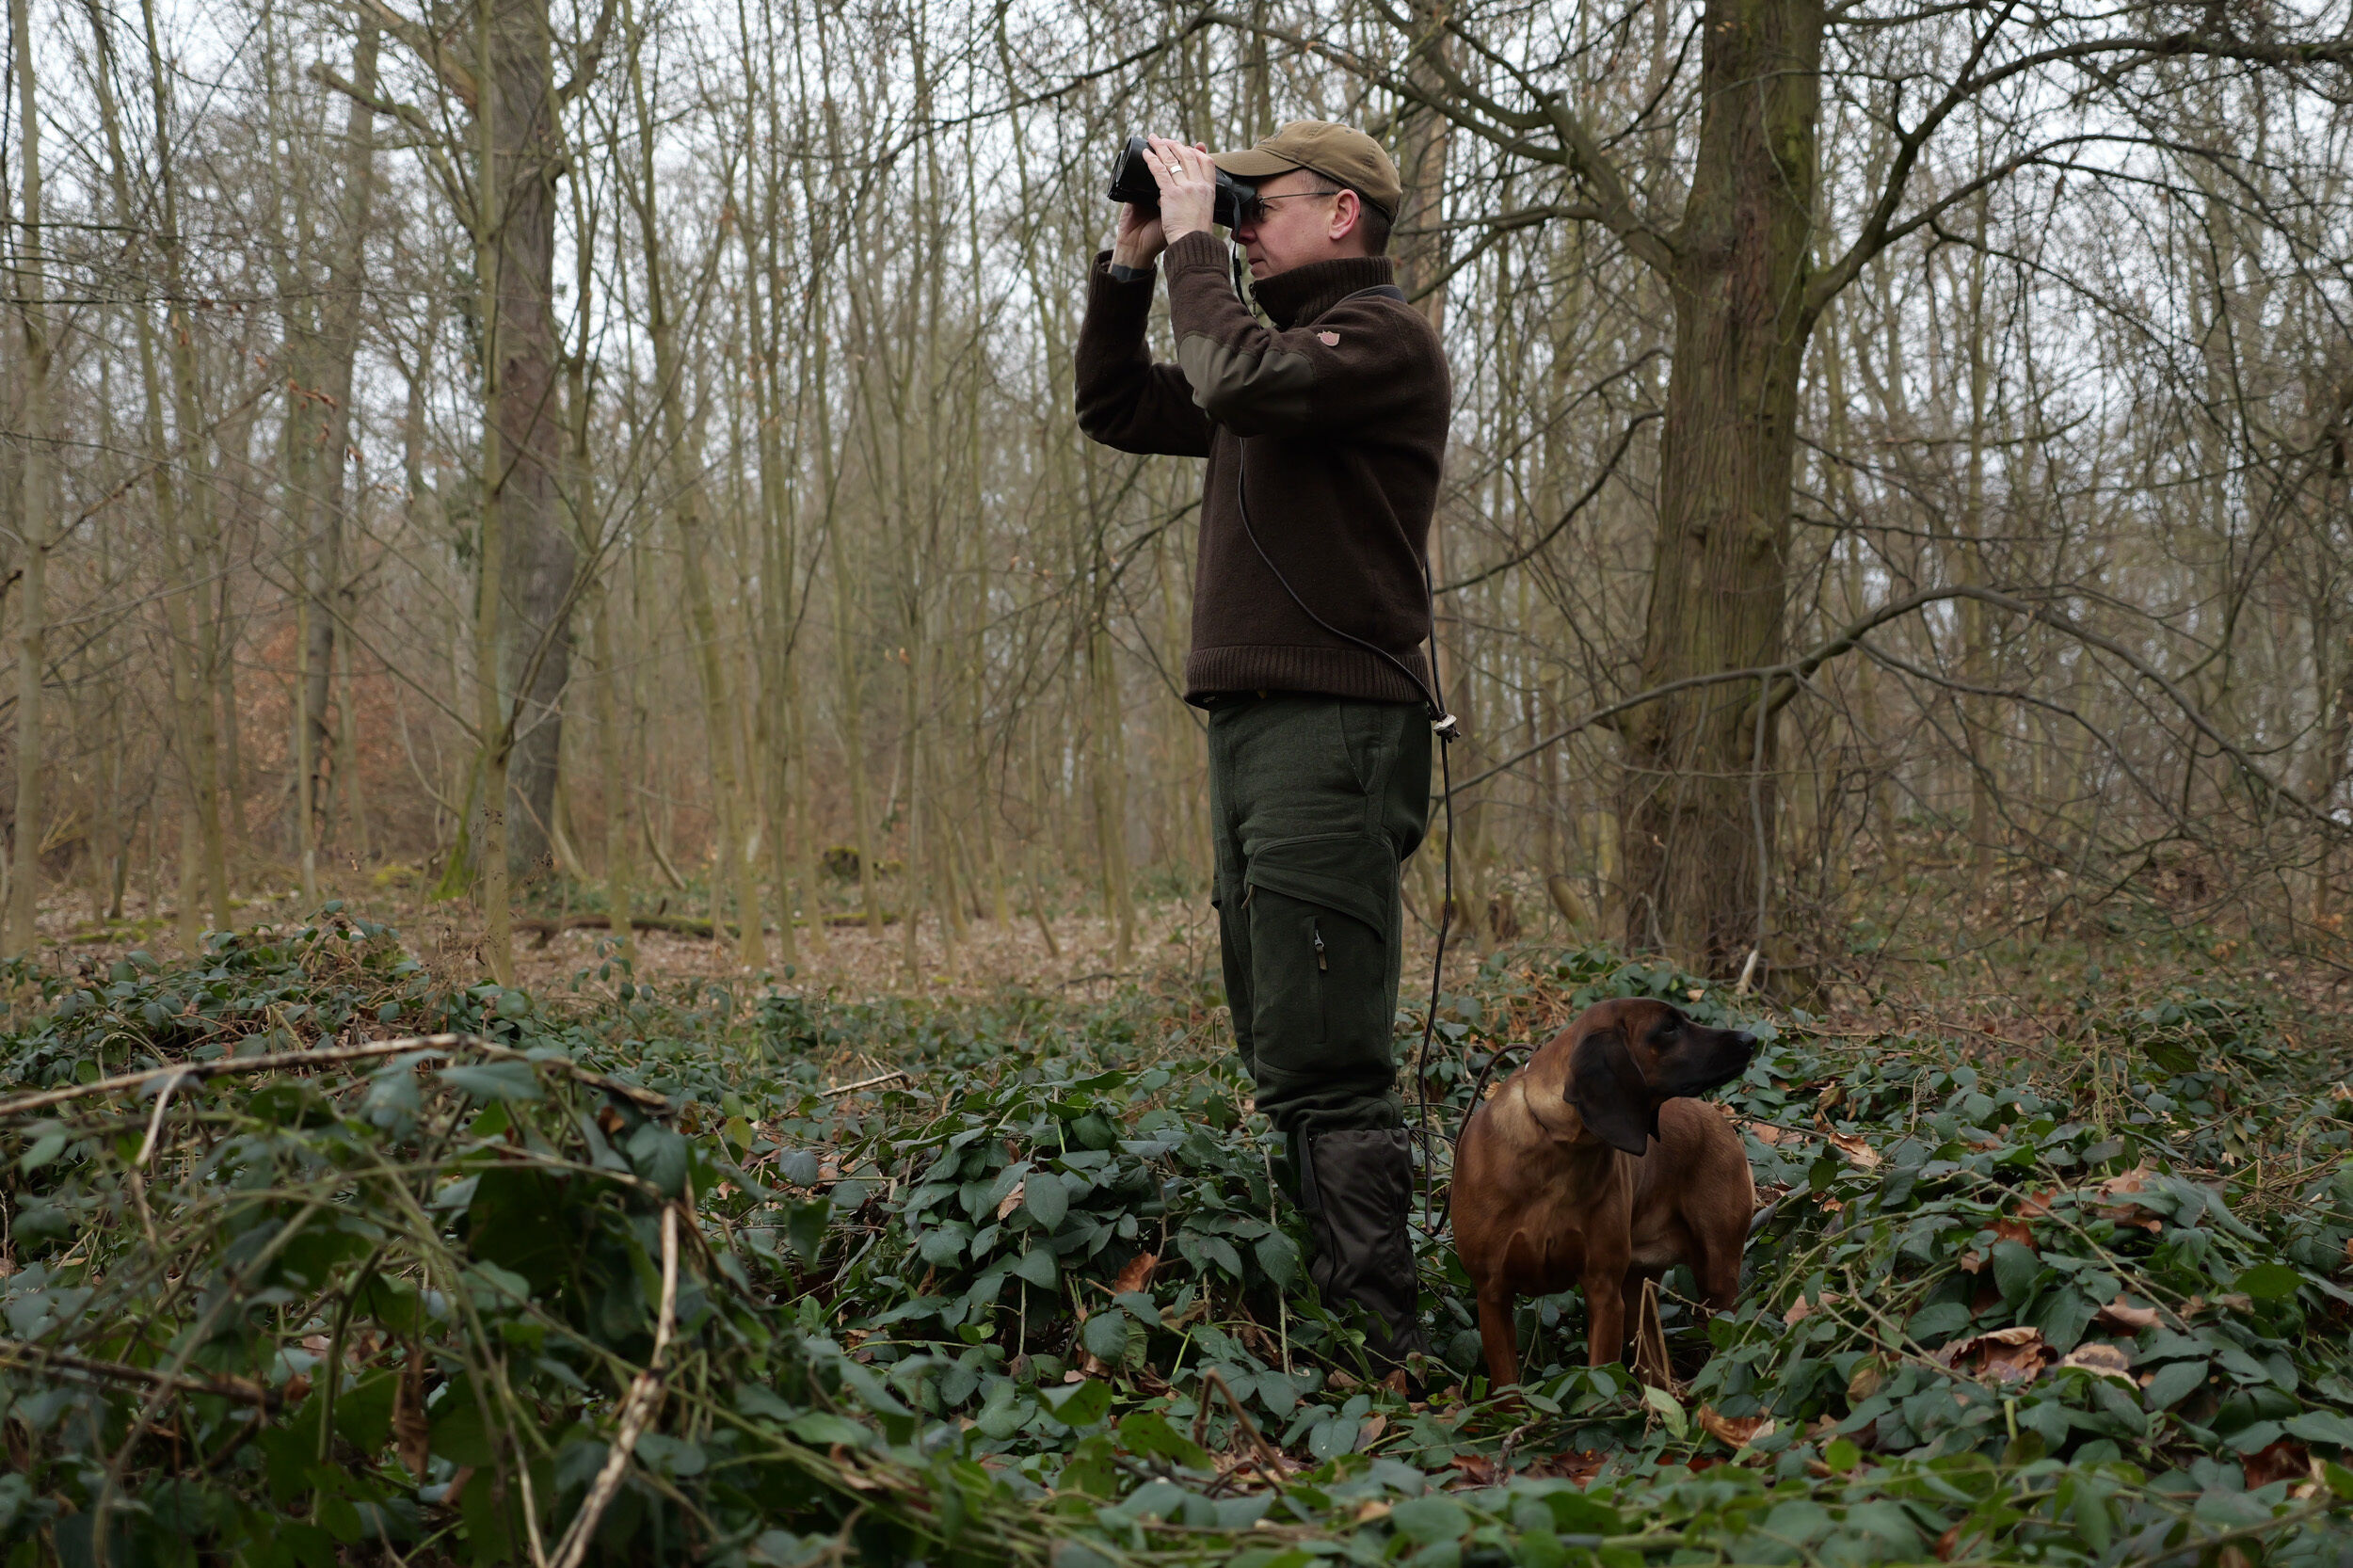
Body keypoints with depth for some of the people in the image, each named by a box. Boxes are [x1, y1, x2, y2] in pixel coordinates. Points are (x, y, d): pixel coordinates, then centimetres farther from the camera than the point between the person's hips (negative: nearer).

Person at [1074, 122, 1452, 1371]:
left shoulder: (1384, 337, -6)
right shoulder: (1289, 347, 23)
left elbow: (1235, 380, -24)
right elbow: (1114, 409, 27)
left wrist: (1194, 242, -10)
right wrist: (1128, 266, 16)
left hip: (1333, 730, -10)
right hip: (1251, 727, 10)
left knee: (1320, 1061, -14)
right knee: (1284, 1055, 12)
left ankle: (1380, 1339, -12)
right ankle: (1332, 1304, 19)